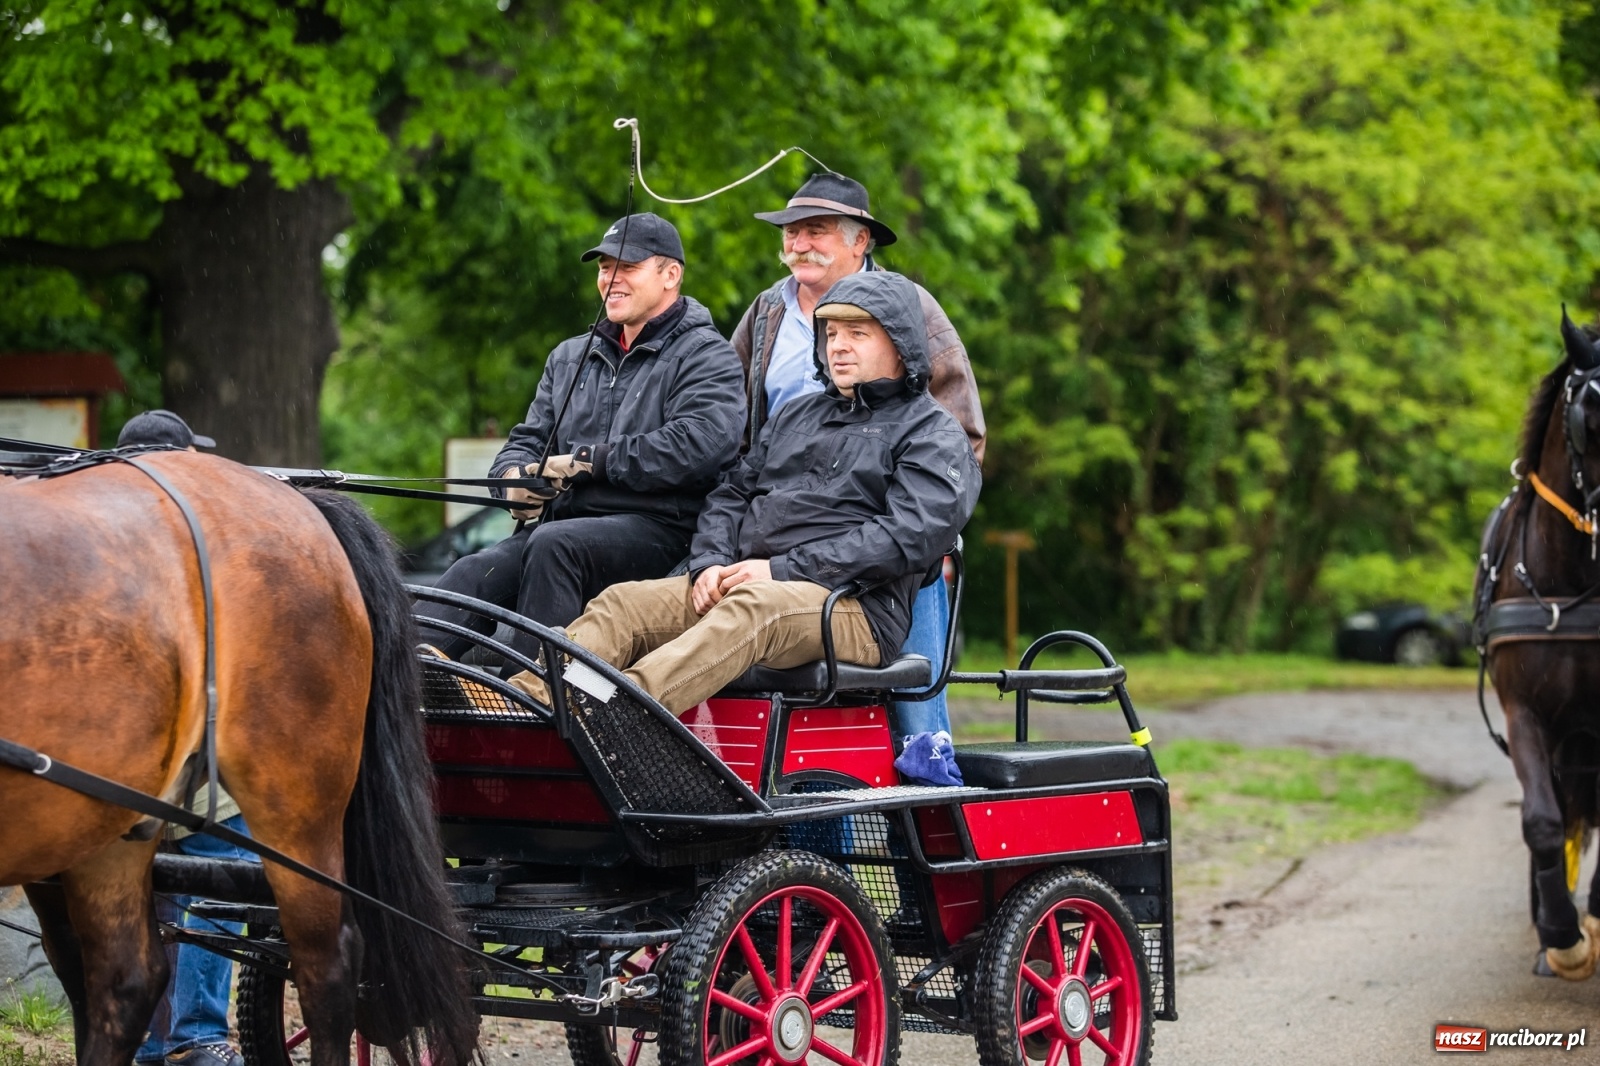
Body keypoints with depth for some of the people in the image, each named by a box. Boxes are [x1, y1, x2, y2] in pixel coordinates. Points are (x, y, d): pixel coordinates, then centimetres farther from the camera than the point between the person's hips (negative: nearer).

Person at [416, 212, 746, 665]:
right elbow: (527, 441, 26)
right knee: (474, 573, -24)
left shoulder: (705, 356, 3)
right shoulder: (571, 357, 27)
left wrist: (588, 462, -11)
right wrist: (516, 479, -2)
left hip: (653, 527, -6)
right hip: (559, 522, 6)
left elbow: (702, 443, -15)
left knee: (554, 544, -35)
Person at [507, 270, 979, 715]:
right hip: (740, 586, 7)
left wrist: (782, 570, -15)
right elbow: (731, 494, 23)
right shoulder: (795, 415, 29)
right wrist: (711, 562, -1)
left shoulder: (935, 436, 6)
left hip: (852, 607, -7)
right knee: (624, 601, -16)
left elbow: (909, 535, -10)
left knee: (753, 607, -38)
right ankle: (528, 695, -39)